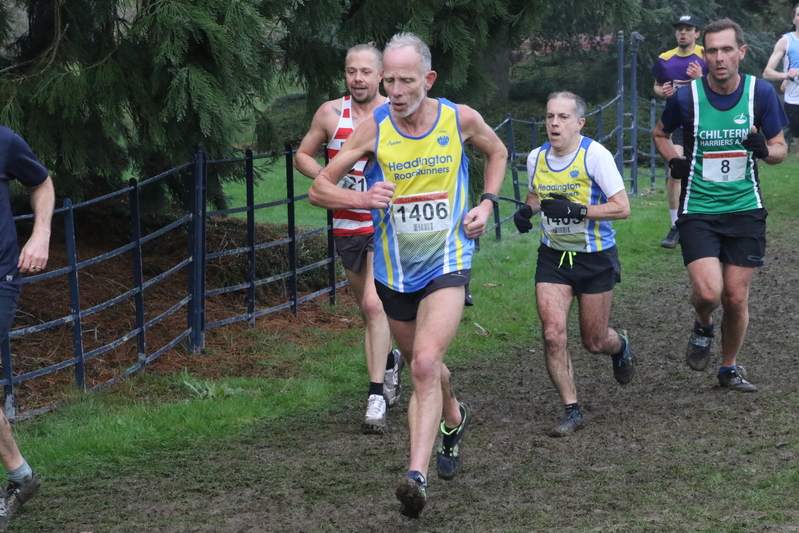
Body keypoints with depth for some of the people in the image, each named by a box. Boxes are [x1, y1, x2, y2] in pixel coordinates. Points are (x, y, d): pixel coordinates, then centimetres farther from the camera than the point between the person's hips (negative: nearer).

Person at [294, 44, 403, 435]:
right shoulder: (331, 114, 1)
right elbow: (302, 156, 11)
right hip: (346, 224, 4)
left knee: (374, 304, -17)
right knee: (368, 308, 15)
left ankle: (377, 396, -14)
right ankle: (389, 362, 43)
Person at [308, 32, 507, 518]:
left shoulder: (460, 119, -8)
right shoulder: (374, 129, -11)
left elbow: (497, 152, 15)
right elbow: (318, 189, -7)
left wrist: (487, 202, 0)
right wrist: (361, 198, -27)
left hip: (448, 263, -2)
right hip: (395, 269, 2)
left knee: (425, 364, -21)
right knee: (423, 365, 18)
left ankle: (417, 475, -23)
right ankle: (454, 419, 50)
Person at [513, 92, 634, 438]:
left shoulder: (595, 155, -16)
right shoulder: (536, 158, 0)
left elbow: (622, 208, -17)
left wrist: (577, 210, -28)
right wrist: (527, 210, -2)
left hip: (596, 257, -3)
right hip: (553, 255, 4)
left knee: (594, 342, 6)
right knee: (553, 333, -13)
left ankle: (620, 345, 44)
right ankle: (571, 410, -2)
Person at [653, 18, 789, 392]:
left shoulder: (761, 92, -4)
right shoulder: (686, 98, -7)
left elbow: (780, 149, 3)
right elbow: (660, 133, 14)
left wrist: (764, 149, -19)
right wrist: (673, 161, -5)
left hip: (745, 209, 2)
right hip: (698, 209, -1)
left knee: (736, 298, 5)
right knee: (708, 292, -17)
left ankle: (729, 369, 28)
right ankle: (703, 328, 18)